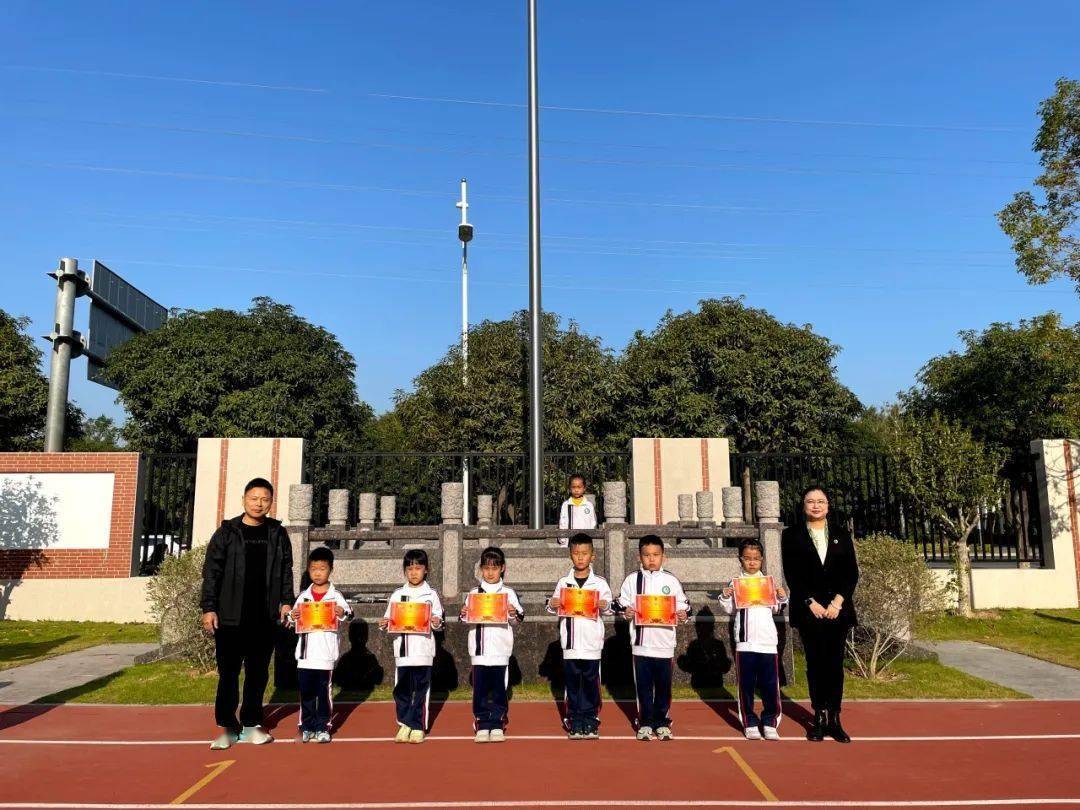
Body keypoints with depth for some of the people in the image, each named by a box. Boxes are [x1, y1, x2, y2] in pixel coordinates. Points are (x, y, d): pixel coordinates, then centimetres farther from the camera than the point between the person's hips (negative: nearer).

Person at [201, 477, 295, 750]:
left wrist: (286, 601, 1)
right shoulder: (227, 532, 0)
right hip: (230, 616, -2)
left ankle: (251, 723, 21)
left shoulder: (278, 534, 7)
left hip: (265, 617, 2)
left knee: (258, 673, 9)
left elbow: (286, 571, 11)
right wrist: (208, 608, -7)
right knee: (228, 672, 3)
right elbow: (212, 572, -2)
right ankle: (226, 727, 14)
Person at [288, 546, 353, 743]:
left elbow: (349, 614, -6)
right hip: (305, 653, 3)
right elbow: (293, 618, 13)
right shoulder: (303, 596, 8)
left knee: (324, 691, 5)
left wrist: (342, 613, -27)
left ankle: (323, 727, 15)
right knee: (306, 691, 9)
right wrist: (292, 616, -9)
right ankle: (306, 726, 21)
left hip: (326, 653, -3)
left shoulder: (336, 595, -2)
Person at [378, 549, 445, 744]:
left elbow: (438, 620, 3)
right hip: (403, 648, 2)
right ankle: (404, 724, 20)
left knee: (421, 689, 3)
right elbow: (389, 620, 10)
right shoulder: (397, 595, 9)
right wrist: (384, 624, -11)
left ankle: (418, 727, 13)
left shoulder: (431, 594, 5)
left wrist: (437, 622, -18)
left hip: (424, 649, -1)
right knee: (401, 689, 5)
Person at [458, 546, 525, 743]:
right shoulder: (474, 593, 8)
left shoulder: (508, 592, 5)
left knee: (499, 689, 4)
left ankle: (497, 725, 15)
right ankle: (482, 725, 14)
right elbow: (467, 620, 10)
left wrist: (515, 613, -17)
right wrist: (464, 615, -11)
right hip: (479, 648, 1)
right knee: (480, 689, 4)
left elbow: (518, 619, 4)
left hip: (500, 649, -1)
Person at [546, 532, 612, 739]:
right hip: (570, 641, 1)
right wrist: (552, 604, -14)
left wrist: (603, 604, -25)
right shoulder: (564, 582, 6)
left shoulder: (599, 582, 2)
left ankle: (590, 721, 15)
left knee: (590, 682, 4)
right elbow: (553, 606, 7)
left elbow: (608, 605, -4)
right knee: (572, 682, 5)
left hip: (592, 641, -1)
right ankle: (575, 722, 15)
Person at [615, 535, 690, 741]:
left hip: (664, 643, 0)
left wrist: (683, 614, -13)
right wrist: (626, 611, -15)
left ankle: (661, 722, 22)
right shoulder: (632, 579, 3)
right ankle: (645, 723, 17)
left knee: (663, 685, 8)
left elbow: (683, 606, 6)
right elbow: (621, 603, 4)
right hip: (641, 643, 0)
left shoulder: (671, 580, 4)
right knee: (643, 685, 6)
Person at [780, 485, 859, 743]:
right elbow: (791, 574, -1)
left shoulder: (841, 535, 11)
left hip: (838, 609, 2)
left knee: (835, 663, 2)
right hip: (809, 610, -1)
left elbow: (852, 572, 5)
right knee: (815, 663, 1)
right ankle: (819, 717, 8)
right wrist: (811, 602, -10)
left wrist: (838, 602, -6)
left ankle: (834, 719, 7)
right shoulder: (792, 535, 5)